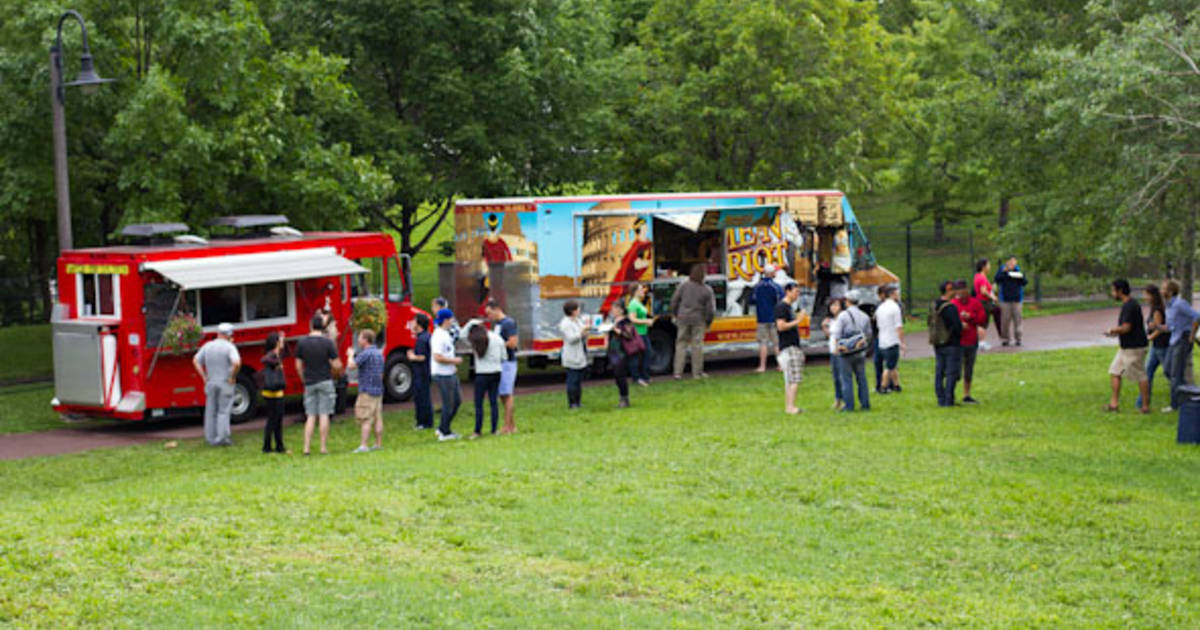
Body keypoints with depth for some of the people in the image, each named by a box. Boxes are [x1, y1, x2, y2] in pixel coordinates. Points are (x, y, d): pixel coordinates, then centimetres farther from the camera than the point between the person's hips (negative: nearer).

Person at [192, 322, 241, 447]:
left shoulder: (207, 346, 5)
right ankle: (222, 438, -5)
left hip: (210, 384, 4)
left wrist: (204, 376, 8)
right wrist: (232, 377, -12)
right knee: (224, 411, 1)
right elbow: (237, 363, -26)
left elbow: (196, 361, 8)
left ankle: (211, 438, 12)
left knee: (211, 412, 10)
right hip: (225, 384, -4)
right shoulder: (230, 347, -11)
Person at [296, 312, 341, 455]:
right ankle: (323, 447, 1)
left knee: (310, 416, 7)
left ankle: (307, 447, 2)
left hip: (309, 383, 3)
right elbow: (337, 365, -8)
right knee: (324, 415, 1)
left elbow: (298, 366, 3)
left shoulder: (302, 343, -1)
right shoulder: (328, 342, -9)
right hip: (325, 382, -2)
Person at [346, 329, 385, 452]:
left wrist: (350, 355, -1)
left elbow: (351, 365, -20)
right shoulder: (379, 353, 14)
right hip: (378, 391, 8)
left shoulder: (365, 353, -14)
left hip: (367, 391, -8)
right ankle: (378, 444, 11)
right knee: (377, 418, 9)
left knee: (365, 420, -8)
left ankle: (363, 445, -10)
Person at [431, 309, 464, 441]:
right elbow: (437, 357, -26)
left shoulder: (445, 334, 13)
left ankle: (442, 428, 22)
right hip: (442, 375, -10)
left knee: (457, 401, 15)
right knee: (448, 404, -1)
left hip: (450, 374, 10)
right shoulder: (438, 336, -19)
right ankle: (445, 433, 9)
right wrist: (454, 361, -16)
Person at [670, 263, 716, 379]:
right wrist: (708, 322, 10)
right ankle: (697, 373, 11)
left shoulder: (684, 285, -5)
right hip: (698, 320, -1)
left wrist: (676, 314, 16)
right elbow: (711, 309, -7)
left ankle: (678, 372, 5)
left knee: (681, 344, 8)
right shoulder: (707, 290, -8)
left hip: (683, 318, 1)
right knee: (697, 345, 7)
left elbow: (674, 301, 1)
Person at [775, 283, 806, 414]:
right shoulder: (781, 306, -11)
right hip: (788, 348, -10)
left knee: (789, 380, 9)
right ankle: (790, 407, -14)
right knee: (794, 379, -13)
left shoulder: (788, 306, 19)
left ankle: (788, 406, 10)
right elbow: (781, 326, -22)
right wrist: (797, 321, -18)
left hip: (794, 347, 10)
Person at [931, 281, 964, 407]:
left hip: (938, 344, 8)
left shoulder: (934, 306, 5)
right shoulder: (950, 308, -19)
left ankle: (941, 400, 14)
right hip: (951, 345, -7)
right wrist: (962, 325, 1)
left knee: (939, 372, 10)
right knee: (952, 373, -2)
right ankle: (948, 400, -2)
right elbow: (958, 327, -22)